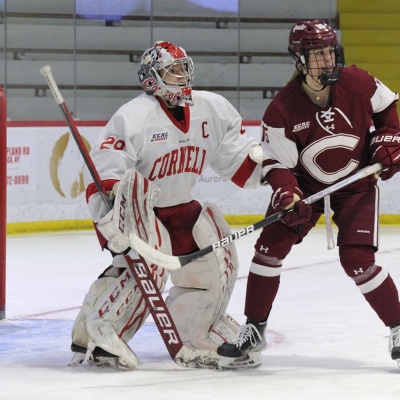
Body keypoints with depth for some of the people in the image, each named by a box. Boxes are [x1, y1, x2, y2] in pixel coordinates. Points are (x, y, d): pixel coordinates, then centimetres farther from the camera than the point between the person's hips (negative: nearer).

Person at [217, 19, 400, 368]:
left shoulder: (358, 84, -16)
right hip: (305, 184, 1)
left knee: (357, 259, -16)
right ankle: (254, 330, 5)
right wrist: (287, 195, -33)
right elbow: (276, 162, -15)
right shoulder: (282, 109, -19)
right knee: (271, 244, -9)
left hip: (357, 185, -1)